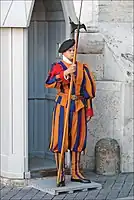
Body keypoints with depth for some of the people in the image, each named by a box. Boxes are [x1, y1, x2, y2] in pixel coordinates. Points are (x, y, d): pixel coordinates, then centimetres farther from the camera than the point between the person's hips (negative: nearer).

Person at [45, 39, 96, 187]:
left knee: (78, 138, 7)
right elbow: (49, 83, -19)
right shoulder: (57, 67, -1)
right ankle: (61, 175, 0)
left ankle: (75, 173, 16)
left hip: (79, 106, 4)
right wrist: (66, 73, -28)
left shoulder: (82, 68, 10)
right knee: (61, 139, -5)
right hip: (63, 105, -4)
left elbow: (88, 89, 12)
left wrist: (88, 108, 8)